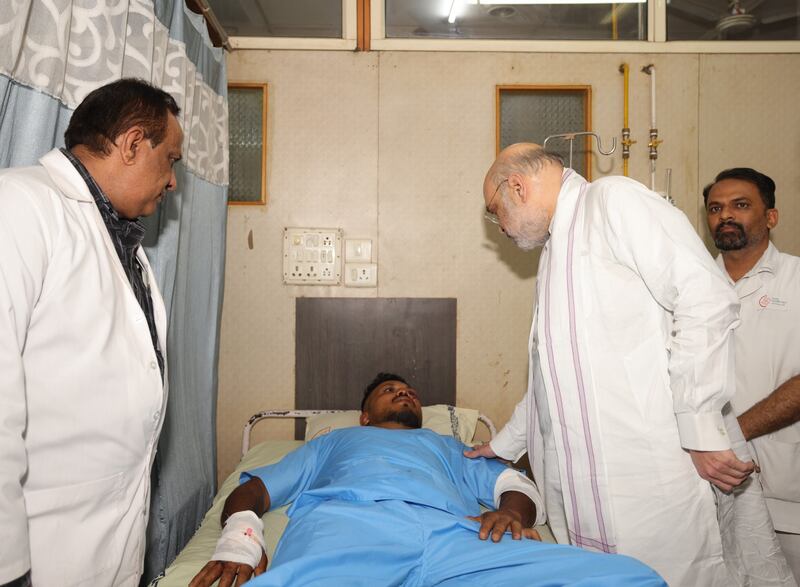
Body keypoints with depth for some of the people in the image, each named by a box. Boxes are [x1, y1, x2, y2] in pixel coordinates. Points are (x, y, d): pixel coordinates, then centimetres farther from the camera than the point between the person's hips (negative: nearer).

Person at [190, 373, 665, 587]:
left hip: (456, 534, 4)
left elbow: (521, 487, 28)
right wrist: (239, 542, 3)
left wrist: (510, 510, 0)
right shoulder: (336, 441, 41)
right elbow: (253, 489, 28)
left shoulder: (448, 447, 43)